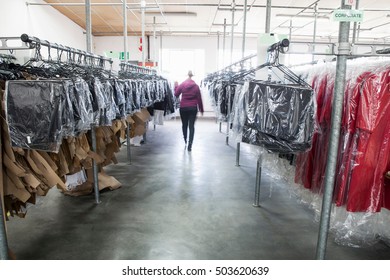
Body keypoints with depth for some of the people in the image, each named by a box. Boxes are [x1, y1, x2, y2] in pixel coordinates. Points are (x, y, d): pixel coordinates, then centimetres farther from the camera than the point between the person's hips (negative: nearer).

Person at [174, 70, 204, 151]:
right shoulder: (196, 86, 0)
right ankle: (190, 144, -8)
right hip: (193, 108, 0)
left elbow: (176, 94, 4)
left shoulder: (182, 85, -2)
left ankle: (185, 140, 31)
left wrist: (176, 86, 20)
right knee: (191, 126, -1)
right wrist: (201, 109, 7)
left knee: (184, 124, 17)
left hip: (183, 107, 1)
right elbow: (199, 98, 0)